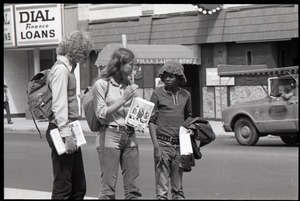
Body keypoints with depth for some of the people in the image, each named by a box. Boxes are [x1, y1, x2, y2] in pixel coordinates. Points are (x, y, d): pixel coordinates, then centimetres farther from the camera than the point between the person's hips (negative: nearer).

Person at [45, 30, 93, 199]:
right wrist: (66, 134, -23)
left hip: (71, 129, 10)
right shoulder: (61, 69, -13)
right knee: (63, 186, -4)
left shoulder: (69, 68, 15)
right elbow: (59, 105, -20)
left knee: (79, 186, 13)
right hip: (62, 130, -10)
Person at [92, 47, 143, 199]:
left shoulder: (128, 84, 14)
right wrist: (124, 99, -11)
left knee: (133, 187, 4)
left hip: (129, 136, 6)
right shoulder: (101, 84, -3)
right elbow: (101, 113, -7)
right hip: (110, 135, -6)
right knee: (108, 187, -4)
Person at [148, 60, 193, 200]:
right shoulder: (157, 93, 0)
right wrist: (156, 145, -10)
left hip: (180, 144, 4)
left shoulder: (186, 95, 10)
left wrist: (190, 129, 2)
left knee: (178, 188, 9)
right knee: (162, 188, -6)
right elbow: (152, 120, -2)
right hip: (163, 143, -4)